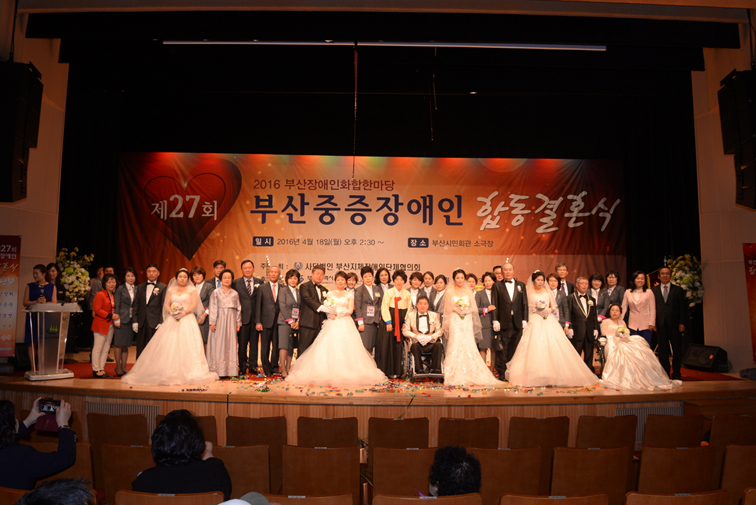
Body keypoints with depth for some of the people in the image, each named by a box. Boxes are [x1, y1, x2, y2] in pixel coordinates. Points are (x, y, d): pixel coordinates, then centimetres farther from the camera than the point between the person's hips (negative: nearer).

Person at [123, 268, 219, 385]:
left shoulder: (192, 290, 7)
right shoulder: (171, 289, 16)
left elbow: (194, 304, -4)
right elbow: (166, 304, 9)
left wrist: (184, 312, -19)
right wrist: (171, 312, -11)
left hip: (187, 320, -3)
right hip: (172, 320, 3)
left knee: (186, 345, -10)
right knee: (168, 345, -5)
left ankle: (186, 373, -8)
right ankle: (168, 372, -1)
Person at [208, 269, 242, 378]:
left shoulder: (235, 293, 10)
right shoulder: (216, 292, 2)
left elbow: (238, 309, 10)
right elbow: (213, 308, -3)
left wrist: (238, 323, 6)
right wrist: (212, 322, -9)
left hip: (231, 321, 3)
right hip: (219, 319, -3)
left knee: (231, 343, 4)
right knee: (219, 343, -2)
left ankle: (230, 370, 9)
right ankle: (218, 370, 3)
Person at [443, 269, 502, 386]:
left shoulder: (469, 291, 13)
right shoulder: (449, 291, 7)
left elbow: (474, 307, 9)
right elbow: (447, 308, 4)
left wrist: (466, 310, -9)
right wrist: (456, 309, -13)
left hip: (467, 322, 2)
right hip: (455, 322, -2)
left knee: (469, 347, -5)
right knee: (455, 347, -9)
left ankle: (470, 376, 2)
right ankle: (455, 377, -5)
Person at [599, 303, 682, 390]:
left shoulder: (622, 322, 30)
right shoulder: (605, 322, 14)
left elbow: (627, 334, 21)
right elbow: (605, 336, 1)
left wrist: (626, 337, -4)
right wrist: (618, 338, -13)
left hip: (623, 343, 5)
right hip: (612, 345, -5)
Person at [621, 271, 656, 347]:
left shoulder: (649, 292, 0)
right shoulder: (628, 292, 6)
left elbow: (652, 309, 1)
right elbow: (623, 308, 7)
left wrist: (652, 323, -5)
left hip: (646, 325, -2)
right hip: (632, 325, 2)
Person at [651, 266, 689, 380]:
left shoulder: (678, 290, 7)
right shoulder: (653, 290, 8)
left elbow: (683, 308, 3)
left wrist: (682, 323, -6)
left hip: (675, 325, 0)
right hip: (661, 325, 0)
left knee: (677, 350, 5)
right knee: (662, 350, 4)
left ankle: (676, 373, 16)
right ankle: (665, 373, 11)